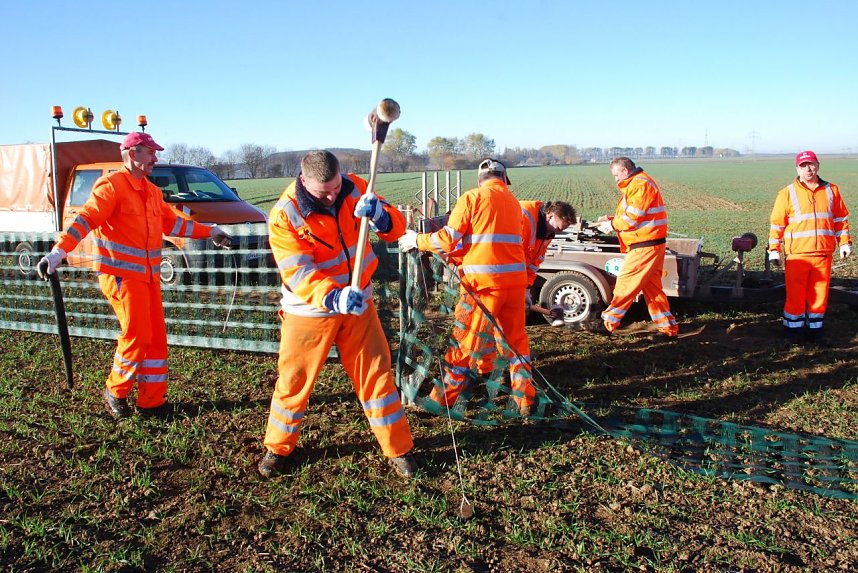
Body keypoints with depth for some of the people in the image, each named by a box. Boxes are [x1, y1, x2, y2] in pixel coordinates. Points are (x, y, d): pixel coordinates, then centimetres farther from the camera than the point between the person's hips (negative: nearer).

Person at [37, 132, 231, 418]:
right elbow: (86, 219, -22)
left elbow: (173, 223, 26)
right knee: (135, 336, -8)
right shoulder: (111, 185, -10)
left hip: (149, 276, 8)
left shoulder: (152, 191, 16)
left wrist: (209, 231, 29)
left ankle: (151, 399, 18)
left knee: (156, 337, 8)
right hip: (121, 274, -8)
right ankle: (115, 392, 14)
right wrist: (59, 251, -34)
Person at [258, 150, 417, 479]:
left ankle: (398, 449, 20)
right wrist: (334, 297, -44)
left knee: (376, 375, 6)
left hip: (358, 304, 3)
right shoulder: (285, 215, -18)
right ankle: (277, 448, 31)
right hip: (309, 312, -2)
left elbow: (396, 229, -8)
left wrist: (379, 214, -32)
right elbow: (298, 274, -26)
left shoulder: (354, 188, -8)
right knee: (294, 380, 7)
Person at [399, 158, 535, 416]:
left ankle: (442, 400, 16)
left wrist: (417, 240, 8)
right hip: (515, 278, 5)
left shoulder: (472, 198, -2)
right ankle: (525, 399, 24)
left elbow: (448, 239, -8)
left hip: (483, 280, -5)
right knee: (516, 338, 18)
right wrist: (459, 255, 27)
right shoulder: (513, 201, 16)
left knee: (465, 340, 4)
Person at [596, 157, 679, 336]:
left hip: (645, 246, -10)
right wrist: (611, 219, 7)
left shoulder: (640, 185, -16)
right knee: (652, 287, 13)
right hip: (651, 245, 10)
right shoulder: (637, 184, 18)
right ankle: (668, 327, 18)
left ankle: (609, 322, 5)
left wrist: (611, 225, -8)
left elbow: (632, 218, -20)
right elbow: (632, 215, 20)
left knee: (625, 283, -3)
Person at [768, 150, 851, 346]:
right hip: (796, 254, -2)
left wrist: (844, 243, 10)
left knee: (819, 294, 7)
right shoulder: (787, 193, 1)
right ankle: (793, 329, 14)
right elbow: (777, 223, 1)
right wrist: (774, 250, -3)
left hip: (823, 254, 2)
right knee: (795, 295, 1)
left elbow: (841, 219, 15)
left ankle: (814, 329, 21)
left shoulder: (831, 190, 9)